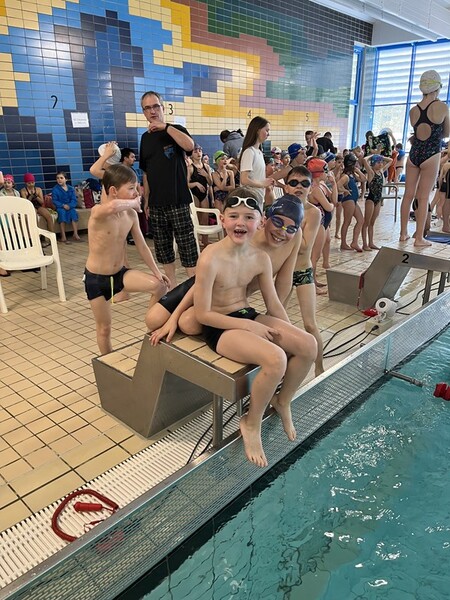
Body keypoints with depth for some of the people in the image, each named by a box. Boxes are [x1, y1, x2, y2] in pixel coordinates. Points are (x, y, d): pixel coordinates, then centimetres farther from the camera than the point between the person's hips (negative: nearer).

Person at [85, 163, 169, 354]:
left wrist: (156, 272, 3)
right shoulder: (98, 212, -23)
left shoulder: (131, 214, -5)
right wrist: (134, 203, -30)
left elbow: (142, 246, 4)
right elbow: (113, 206, -49)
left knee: (160, 286, -12)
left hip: (120, 273, 5)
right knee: (104, 328, 7)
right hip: (96, 279, -5)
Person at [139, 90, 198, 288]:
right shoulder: (145, 137, 14)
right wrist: (146, 200, 14)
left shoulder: (175, 130, 1)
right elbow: (146, 173, 18)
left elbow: (190, 145, -23)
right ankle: (171, 287, 20)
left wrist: (164, 126, -21)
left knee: (187, 246, -5)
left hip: (178, 201, -5)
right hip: (156, 204, 5)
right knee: (162, 248, 9)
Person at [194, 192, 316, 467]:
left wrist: (290, 333, -4)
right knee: (276, 358, -29)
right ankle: (252, 423, -2)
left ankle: (283, 401, 16)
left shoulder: (261, 258, -3)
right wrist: (249, 327, -18)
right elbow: (203, 314, -18)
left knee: (308, 345, -10)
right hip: (220, 327, -6)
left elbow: (274, 303, 6)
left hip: (249, 316, 7)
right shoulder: (210, 259, -21)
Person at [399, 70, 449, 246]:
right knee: (423, 198, -1)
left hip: (414, 154, 4)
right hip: (431, 156, -4)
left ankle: (403, 233, 16)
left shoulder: (413, 110, 4)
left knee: (408, 195, 10)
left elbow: (419, 133, 13)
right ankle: (419, 238, 3)